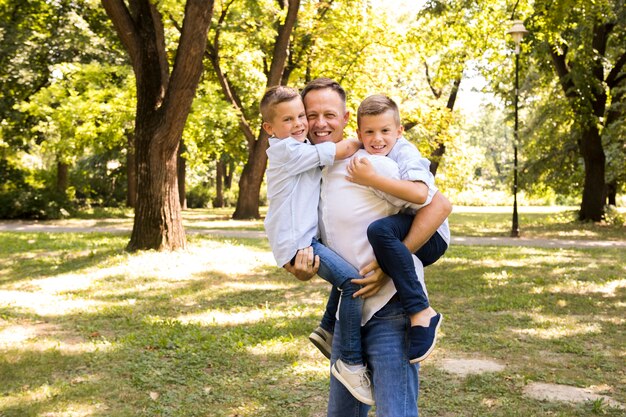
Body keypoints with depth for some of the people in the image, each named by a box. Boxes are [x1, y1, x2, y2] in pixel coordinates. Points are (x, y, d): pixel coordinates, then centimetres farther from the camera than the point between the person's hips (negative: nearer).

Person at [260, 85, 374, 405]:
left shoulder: (299, 149, 20)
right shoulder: (288, 151, -12)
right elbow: (342, 150, -14)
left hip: (308, 237, 10)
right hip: (296, 241, -10)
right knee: (352, 280, -23)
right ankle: (352, 362, -16)